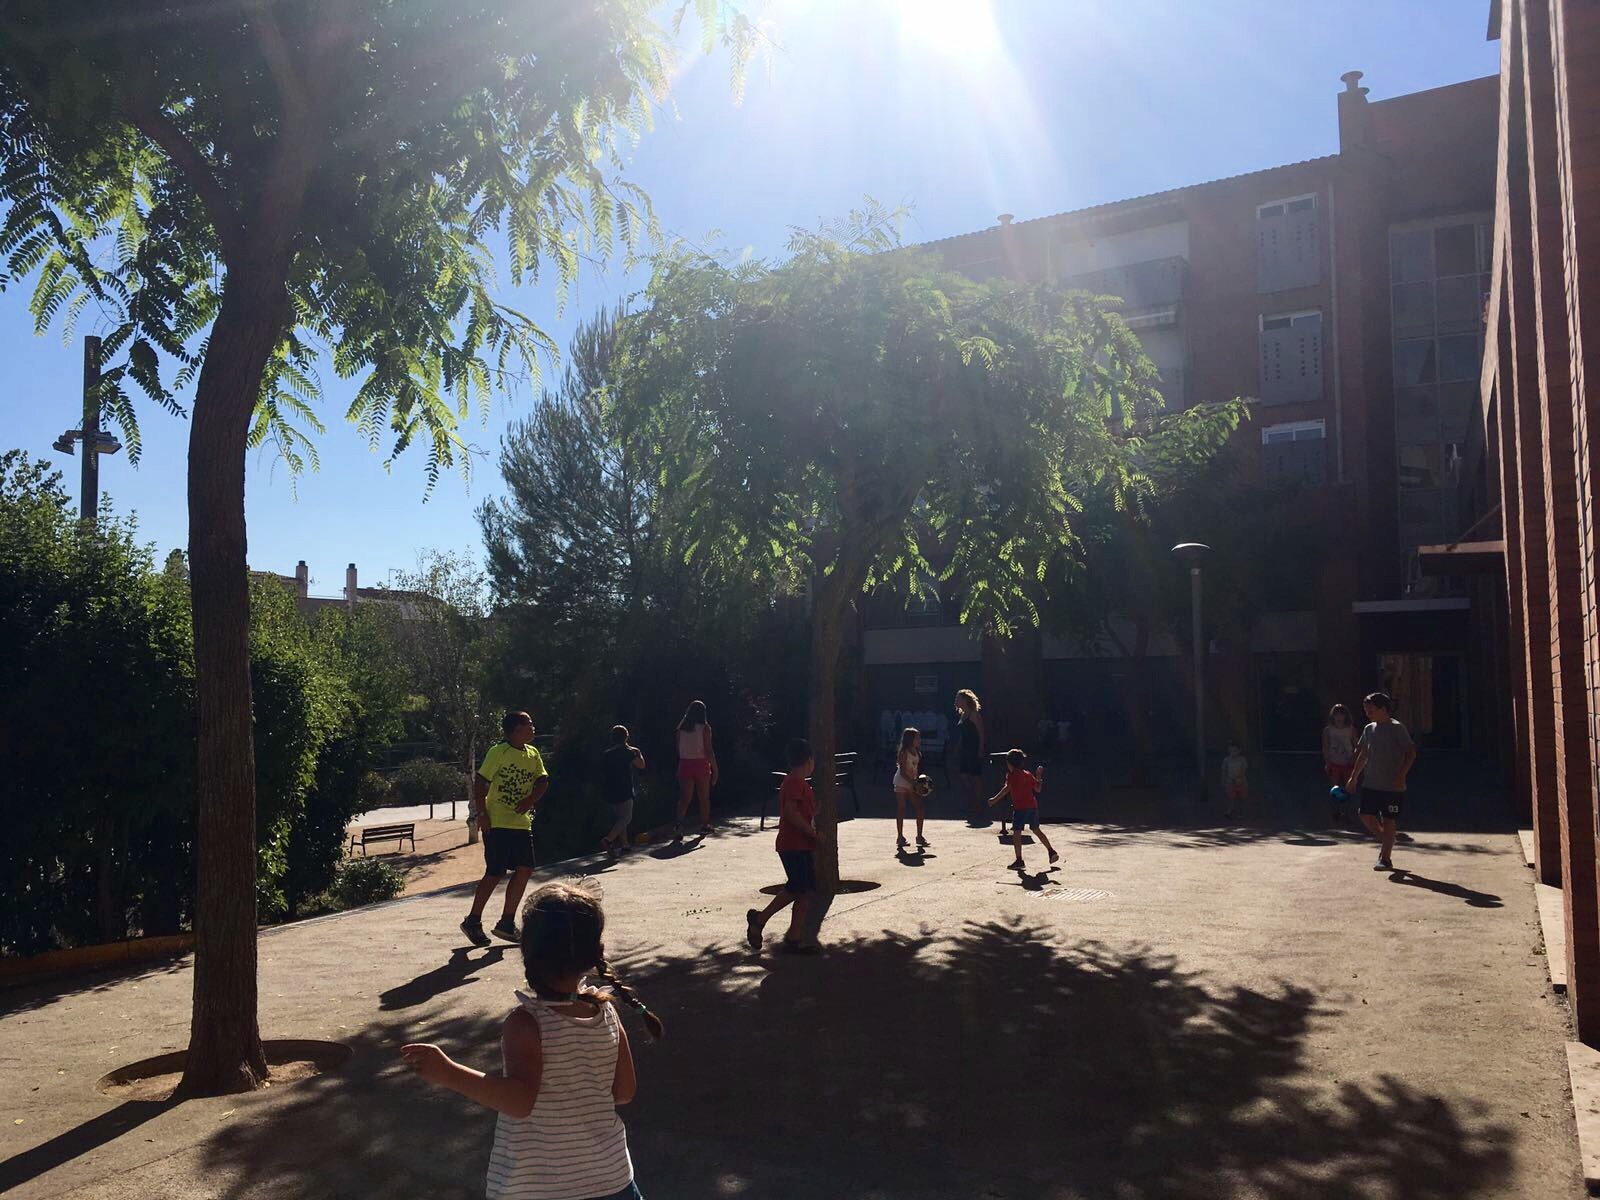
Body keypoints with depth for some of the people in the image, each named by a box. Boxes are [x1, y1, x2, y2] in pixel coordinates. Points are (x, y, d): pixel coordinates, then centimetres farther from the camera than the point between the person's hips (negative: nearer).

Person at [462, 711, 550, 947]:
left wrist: (531, 799, -9)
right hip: (497, 823, -7)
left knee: (524, 870, 2)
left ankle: (507, 922, 13)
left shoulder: (533, 754, 10)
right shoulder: (499, 751, -11)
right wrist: (482, 815, -15)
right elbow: (480, 783, -12)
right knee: (495, 873, -5)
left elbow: (543, 781, 10)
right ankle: (473, 921, 11)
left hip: (522, 823, 7)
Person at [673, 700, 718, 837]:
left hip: (684, 764, 3)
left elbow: (679, 749, 5)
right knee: (704, 797, 13)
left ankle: (678, 823, -20)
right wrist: (715, 769, -5)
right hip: (701, 764, -3)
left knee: (684, 797, 1)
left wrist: (679, 768, 14)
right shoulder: (704, 728, -8)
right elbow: (708, 750, -10)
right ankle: (704, 825, 23)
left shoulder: (681, 727, 4)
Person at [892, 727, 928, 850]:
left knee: (920, 809, 2)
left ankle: (919, 836, 11)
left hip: (912, 784, 7)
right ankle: (900, 837, 7)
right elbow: (903, 772, -20)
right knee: (901, 810, 0)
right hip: (901, 784, -7)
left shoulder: (917, 753, 7)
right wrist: (913, 783, -25)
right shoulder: (904, 753, -16)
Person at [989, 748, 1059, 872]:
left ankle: (1019, 861, -5)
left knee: (1016, 833, -2)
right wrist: (1039, 776, 28)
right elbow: (1037, 789, 17)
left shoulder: (1012, 775, -5)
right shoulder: (1028, 774, 15)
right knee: (1036, 830, 22)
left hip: (1020, 808, -7)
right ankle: (1052, 851, 26)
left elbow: (1007, 788, -19)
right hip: (1033, 806, 7)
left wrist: (995, 800, -23)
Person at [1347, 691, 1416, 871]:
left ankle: (1385, 859, 4)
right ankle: (1385, 842, 28)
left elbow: (1411, 753, -12)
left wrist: (1401, 775, -21)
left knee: (1388, 821, -3)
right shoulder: (1369, 729, 11)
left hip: (1393, 786, -6)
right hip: (1371, 784, 6)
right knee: (1366, 815, 4)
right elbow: (1363, 755, 21)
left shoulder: (1397, 728, -9)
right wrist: (1354, 776, 20)